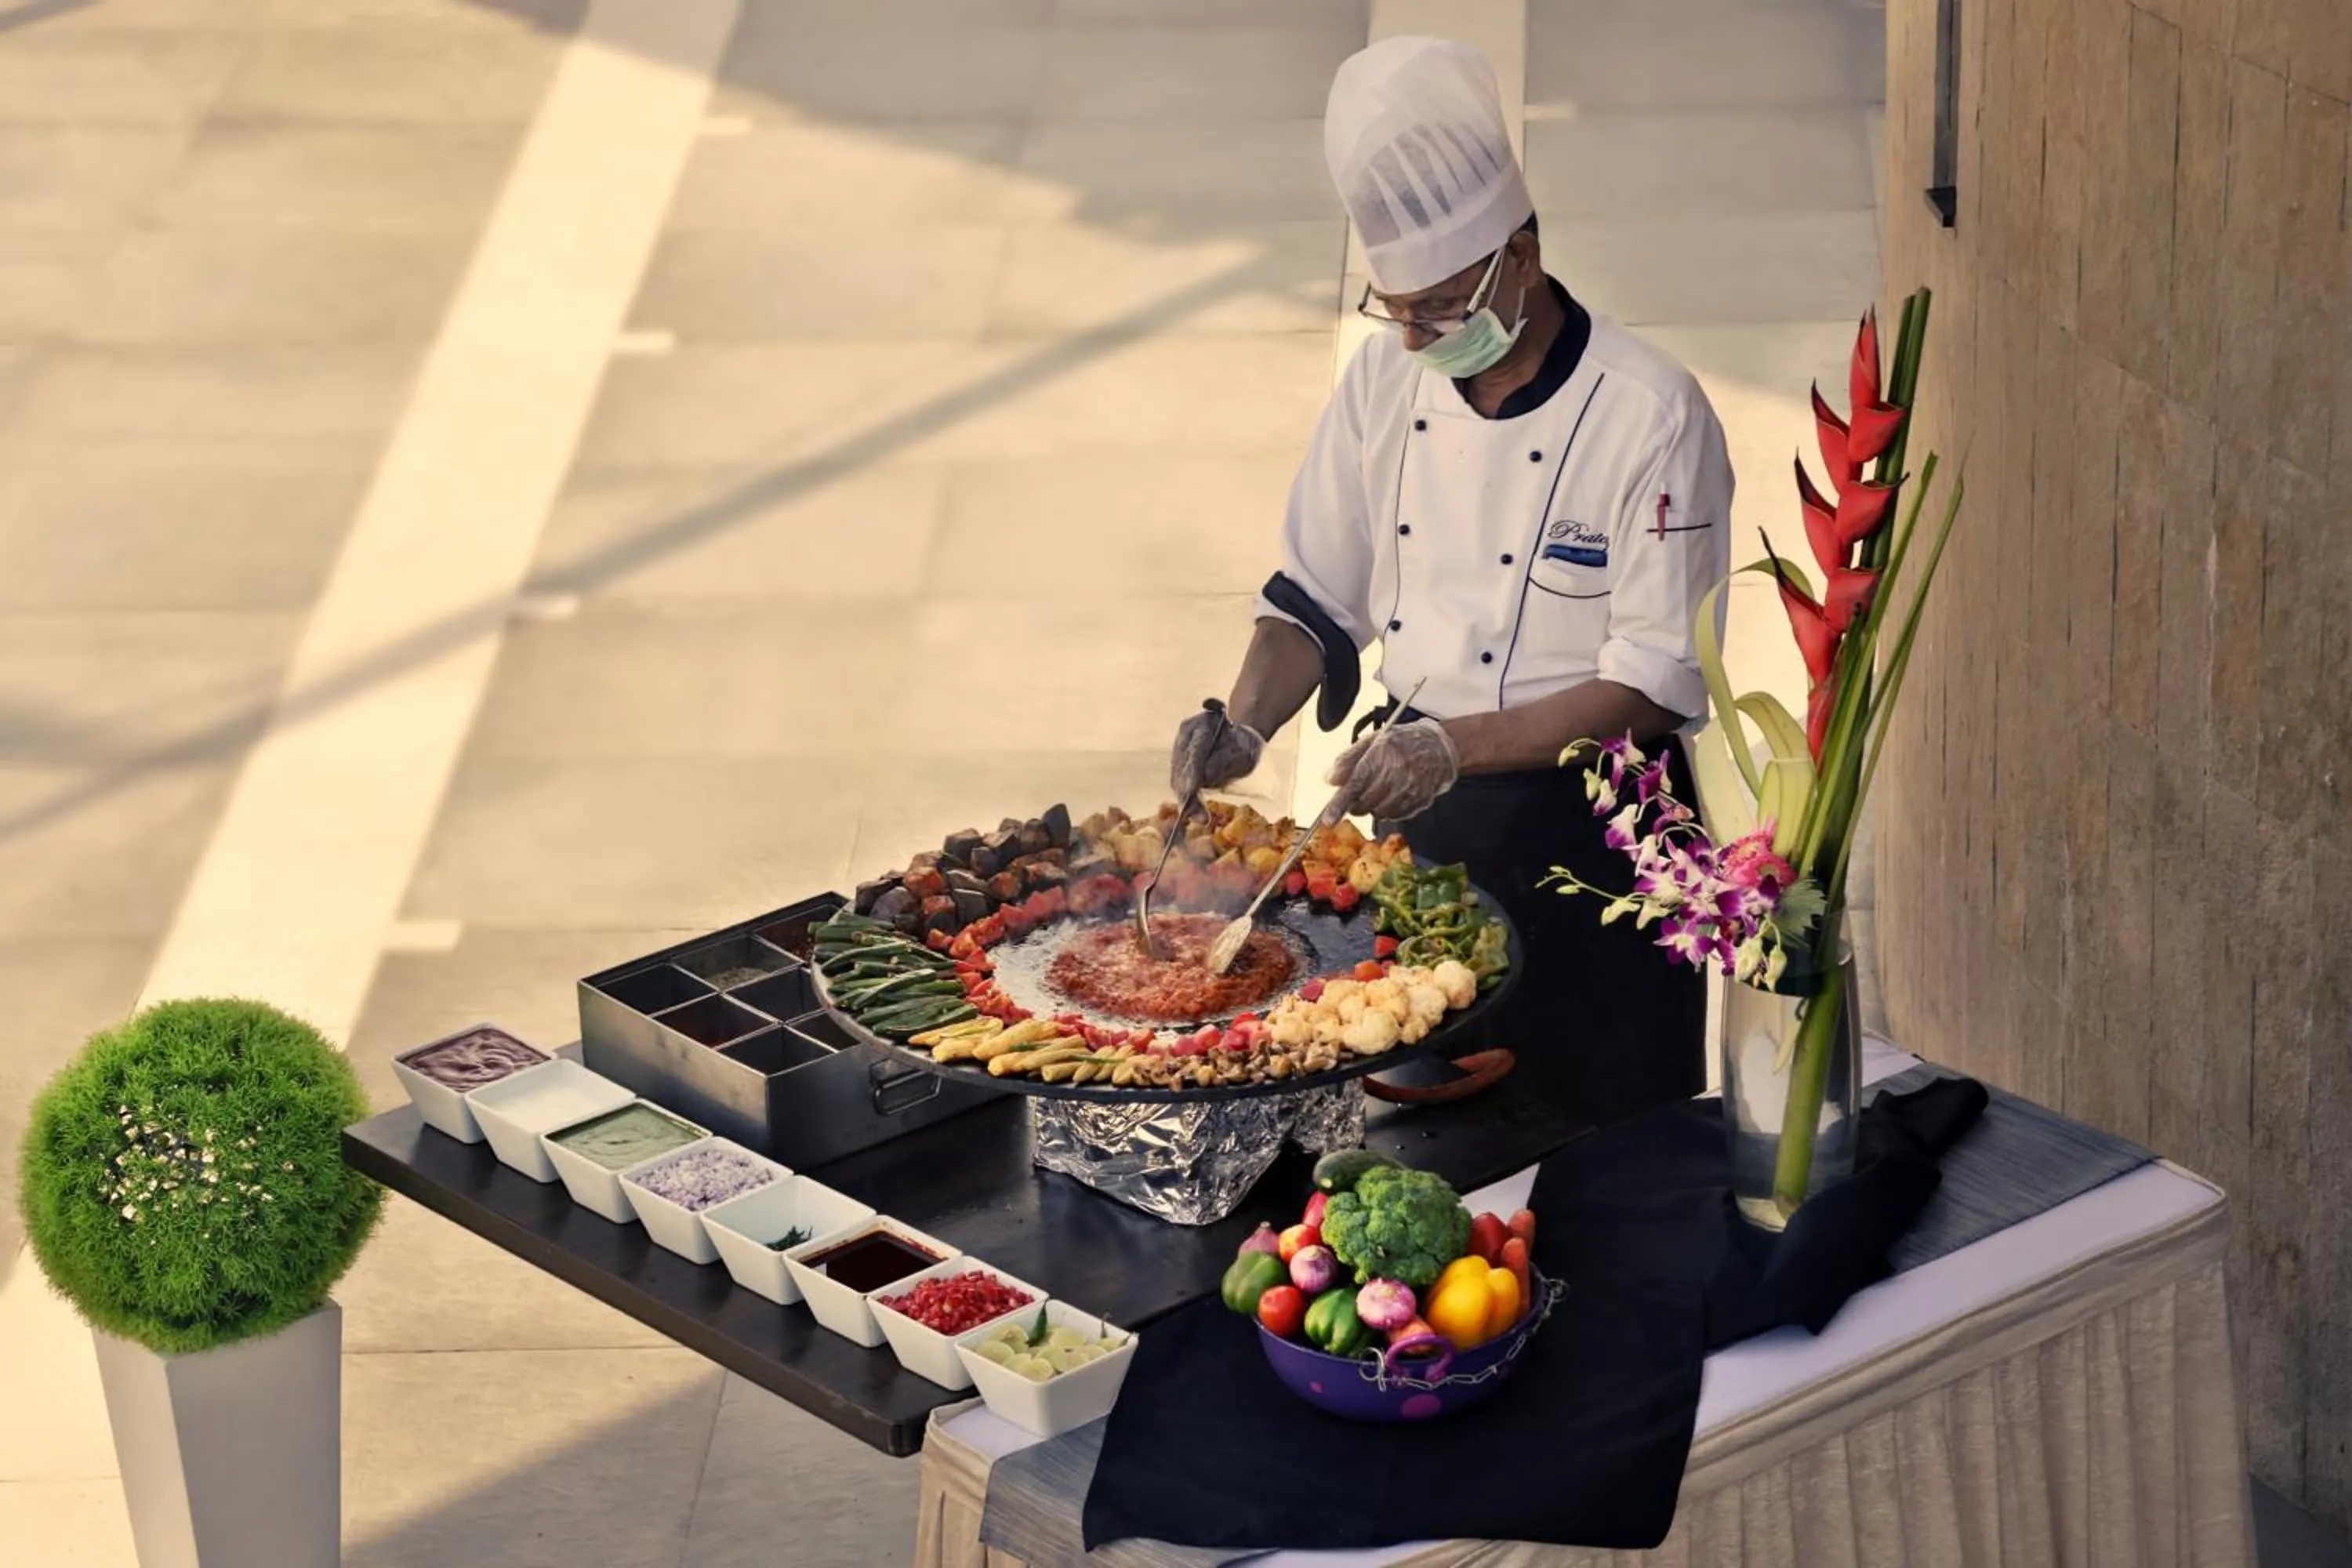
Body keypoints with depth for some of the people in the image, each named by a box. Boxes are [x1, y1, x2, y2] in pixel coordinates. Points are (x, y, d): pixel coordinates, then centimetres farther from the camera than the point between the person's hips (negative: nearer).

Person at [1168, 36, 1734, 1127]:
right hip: (1417, 828, 5)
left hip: (1583, 832, -5)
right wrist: (1246, 728, -9)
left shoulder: (1651, 418, -18)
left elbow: (1654, 684, -19)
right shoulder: (1388, 378, 0)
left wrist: (1455, 747, -27)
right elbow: (1317, 596, 9)